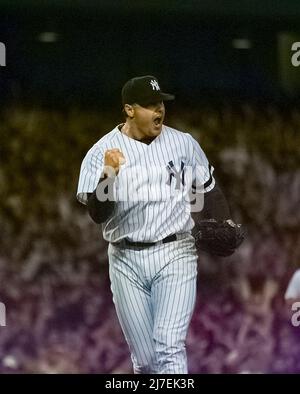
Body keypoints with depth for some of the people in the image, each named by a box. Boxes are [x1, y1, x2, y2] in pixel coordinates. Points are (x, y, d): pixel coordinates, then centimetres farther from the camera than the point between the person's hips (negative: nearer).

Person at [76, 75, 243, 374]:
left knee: (169, 348, -16)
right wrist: (108, 174, -27)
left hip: (174, 256, 0)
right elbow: (97, 214, -11)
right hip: (126, 262, 1)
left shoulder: (184, 144, 3)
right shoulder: (101, 153, -3)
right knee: (144, 359, 6)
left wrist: (224, 223, -4)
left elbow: (208, 190, 13)